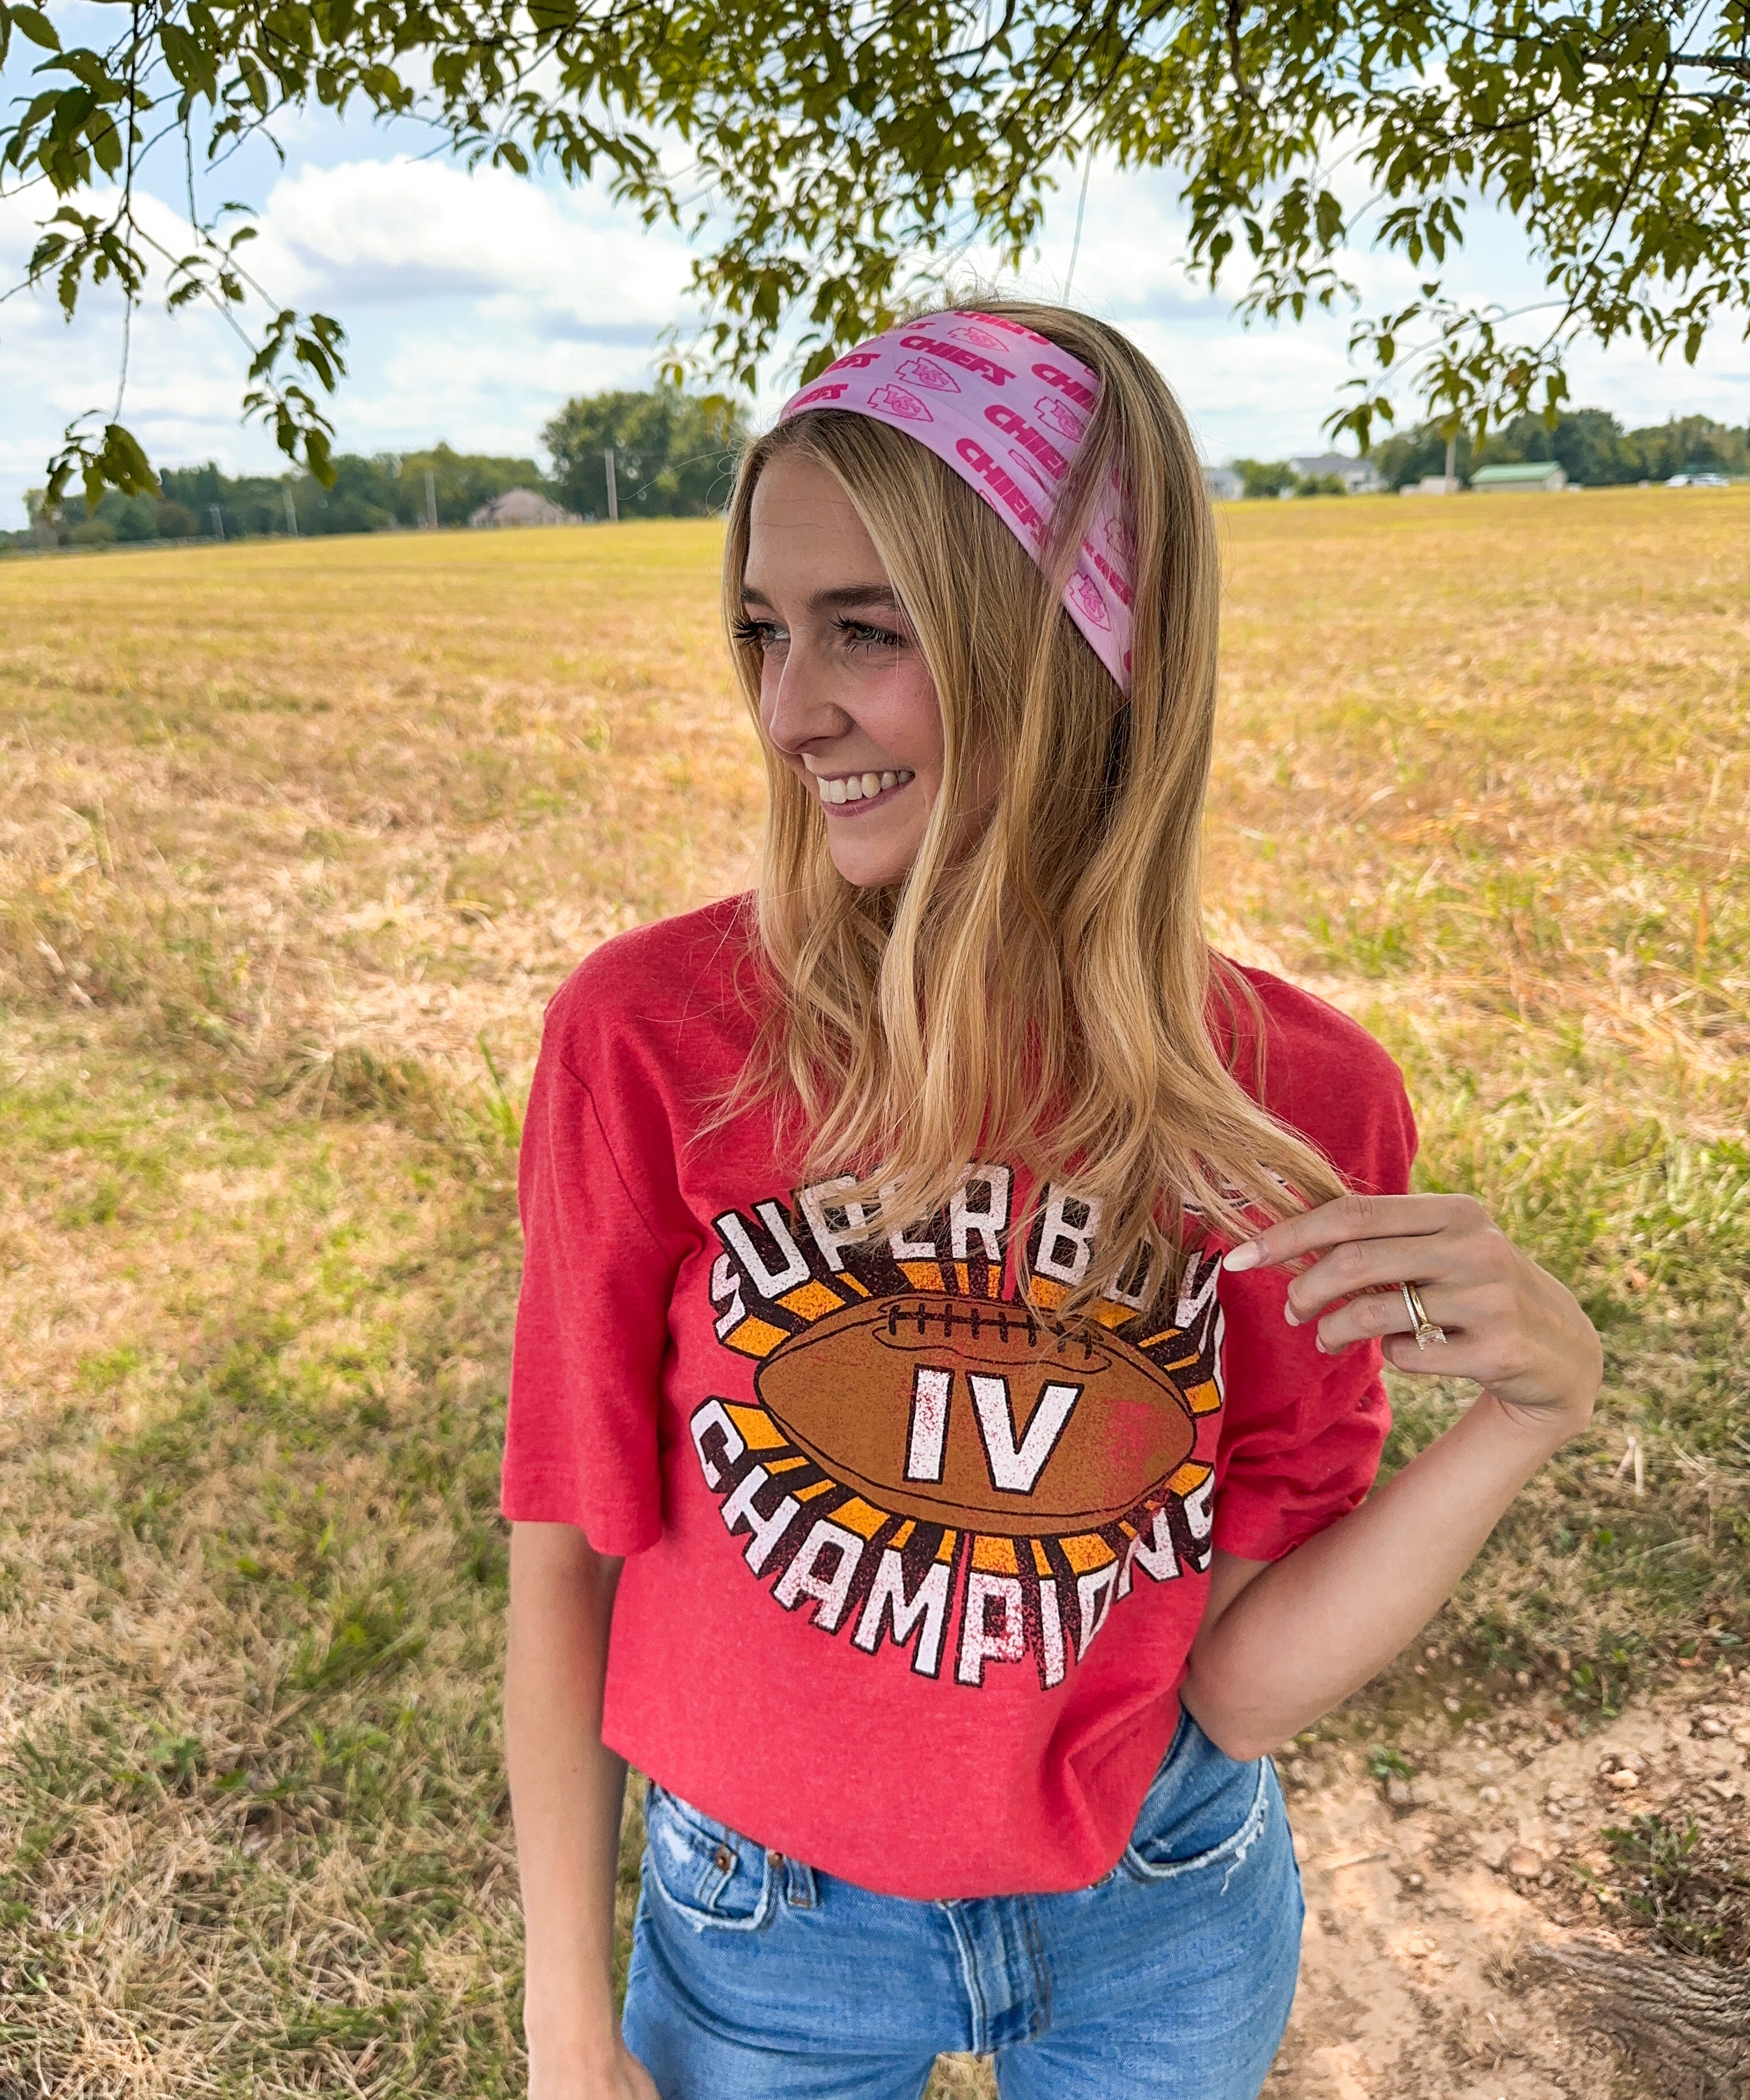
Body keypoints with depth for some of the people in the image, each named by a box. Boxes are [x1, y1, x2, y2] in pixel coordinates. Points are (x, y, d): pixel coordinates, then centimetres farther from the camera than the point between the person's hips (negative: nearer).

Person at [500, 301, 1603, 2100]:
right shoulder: (652, 1035, -22)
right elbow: (568, 1552, -11)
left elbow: (1242, 1681, -13)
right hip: (762, 1929, -1)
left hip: (1162, 1928, 2)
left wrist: (1528, 1406, -26)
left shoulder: (1299, 1103, -18)